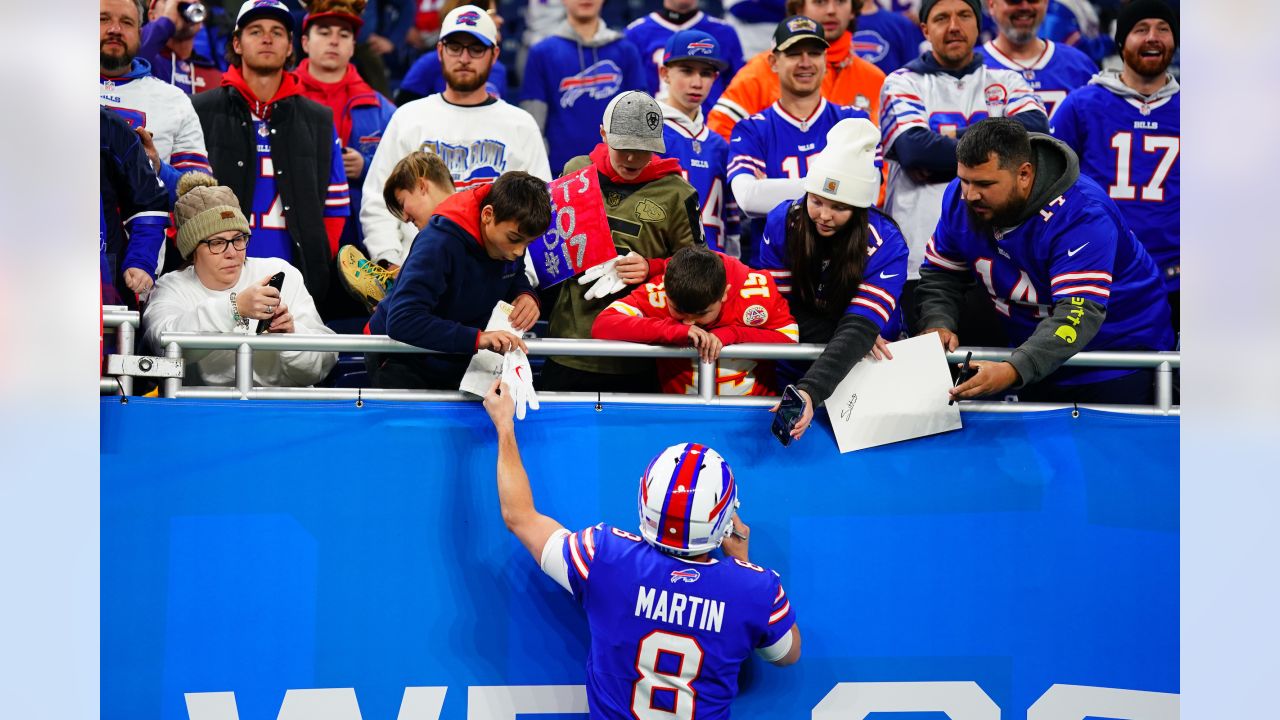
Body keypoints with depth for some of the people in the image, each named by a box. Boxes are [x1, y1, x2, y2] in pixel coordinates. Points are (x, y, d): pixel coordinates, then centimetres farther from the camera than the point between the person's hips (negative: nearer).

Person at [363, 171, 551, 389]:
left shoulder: (509, 232, -10)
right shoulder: (440, 242, -32)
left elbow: (515, 277, 11)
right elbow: (401, 321, -40)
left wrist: (526, 296, -15)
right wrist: (477, 338, -47)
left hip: (456, 363, 6)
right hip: (401, 363, -6)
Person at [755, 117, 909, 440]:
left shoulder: (885, 243, -19)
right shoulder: (782, 222, -12)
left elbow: (860, 328, -28)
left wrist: (810, 391, -44)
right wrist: (847, 337, -21)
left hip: (864, 366, -2)